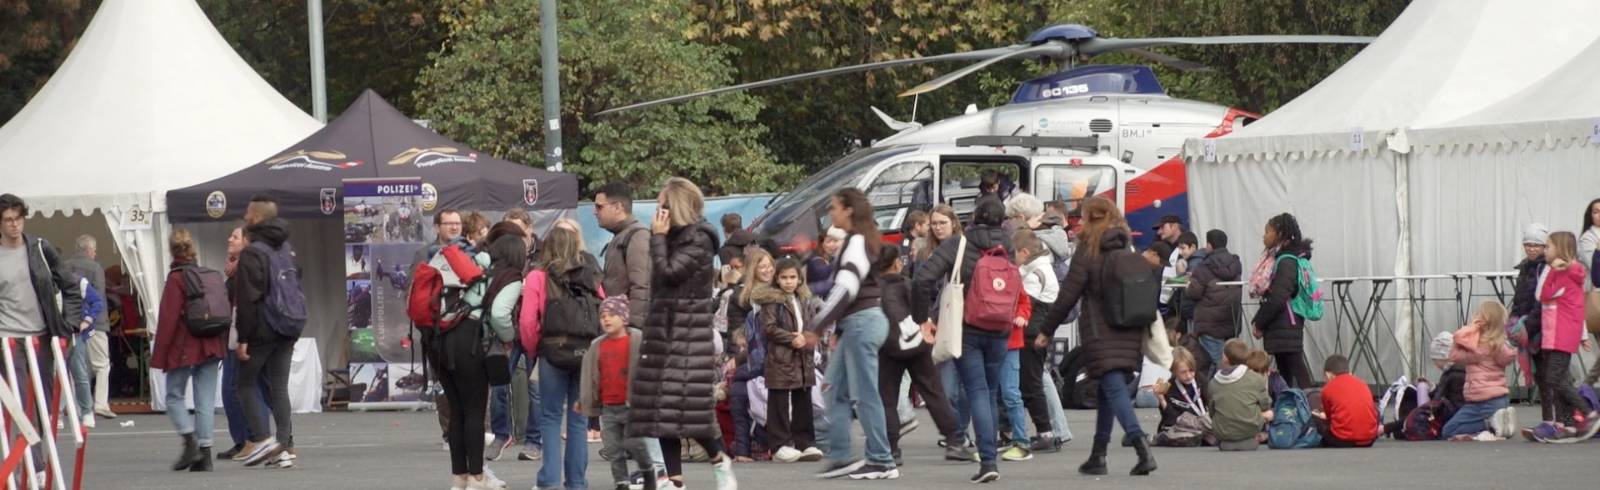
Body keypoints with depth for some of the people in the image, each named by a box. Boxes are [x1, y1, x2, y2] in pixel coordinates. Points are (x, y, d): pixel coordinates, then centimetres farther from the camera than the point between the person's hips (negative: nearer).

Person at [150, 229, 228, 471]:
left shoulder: (175, 279, -10)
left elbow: (168, 319, -12)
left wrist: (159, 354, -8)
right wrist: (222, 346, 20)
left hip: (184, 348, -5)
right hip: (211, 347, 5)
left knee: (174, 397, 6)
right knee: (206, 401, 6)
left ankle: (190, 442, -12)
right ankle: (205, 453, 2)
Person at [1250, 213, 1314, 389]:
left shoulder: (1287, 262, -15)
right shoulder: (1278, 258, 13)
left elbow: (1277, 298, -20)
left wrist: (1259, 323, -11)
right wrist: (1259, 322, 12)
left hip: (1285, 328, -10)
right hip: (1279, 329, 10)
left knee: (1296, 371, -9)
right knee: (1284, 371, 11)